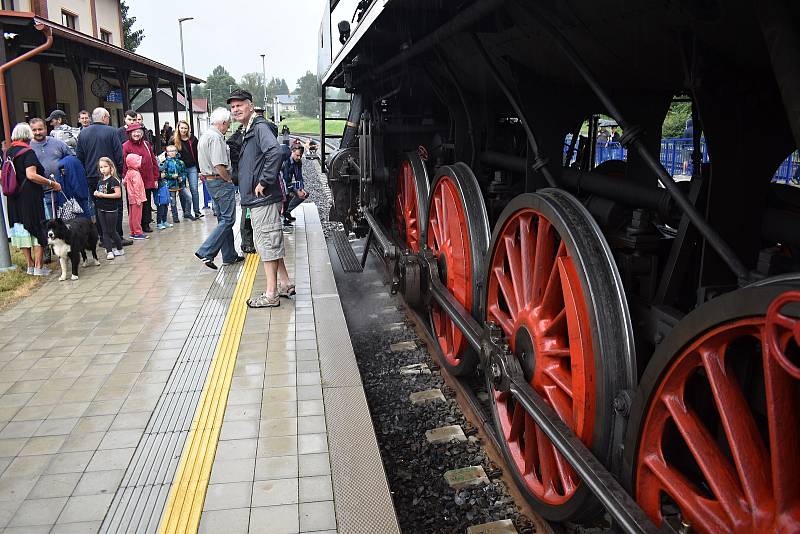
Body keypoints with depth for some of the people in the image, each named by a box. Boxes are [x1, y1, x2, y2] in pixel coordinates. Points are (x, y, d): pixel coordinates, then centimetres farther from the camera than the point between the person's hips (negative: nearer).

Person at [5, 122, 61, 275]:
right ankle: (39, 267, 1)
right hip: (30, 197, -7)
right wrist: (52, 183, -18)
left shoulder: (7, 152, 10)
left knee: (21, 228, 12)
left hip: (14, 198, 7)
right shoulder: (27, 152, -12)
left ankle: (30, 265, 18)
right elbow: (31, 175, -23)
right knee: (38, 228, 1)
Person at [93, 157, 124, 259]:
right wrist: (96, 194, 1)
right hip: (101, 209, 7)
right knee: (105, 231, 6)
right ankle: (109, 251, 10)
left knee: (112, 231, 2)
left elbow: (118, 194, -19)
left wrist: (103, 195, -19)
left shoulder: (113, 180, -12)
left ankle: (119, 249, 17)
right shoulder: (100, 181, 11)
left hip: (111, 209, -7)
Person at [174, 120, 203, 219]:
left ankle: (197, 211, 1)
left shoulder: (193, 139, 2)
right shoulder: (174, 140, 1)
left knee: (194, 190, -4)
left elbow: (197, 155, 3)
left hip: (192, 168, 0)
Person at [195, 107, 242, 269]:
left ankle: (229, 255, 20)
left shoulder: (204, 135, 15)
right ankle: (206, 252, -10)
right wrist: (229, 180, -10)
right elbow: (219, 166, -23)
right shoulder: (216, 138, -17)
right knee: (227, 219, -6)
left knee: (223, 219, 14)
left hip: (209, 181, 11)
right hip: (221, 182, -11)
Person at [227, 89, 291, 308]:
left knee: (266, 243, -5)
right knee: (271, 243, 16)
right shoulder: (249, 130, 19)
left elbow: (275, 151, -30)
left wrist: (264, 182, -26)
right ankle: (285, 284, 25)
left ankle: (271, 294, 2)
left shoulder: (260, 127, -13)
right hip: (258, 199, 10)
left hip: (264, 199, -10)